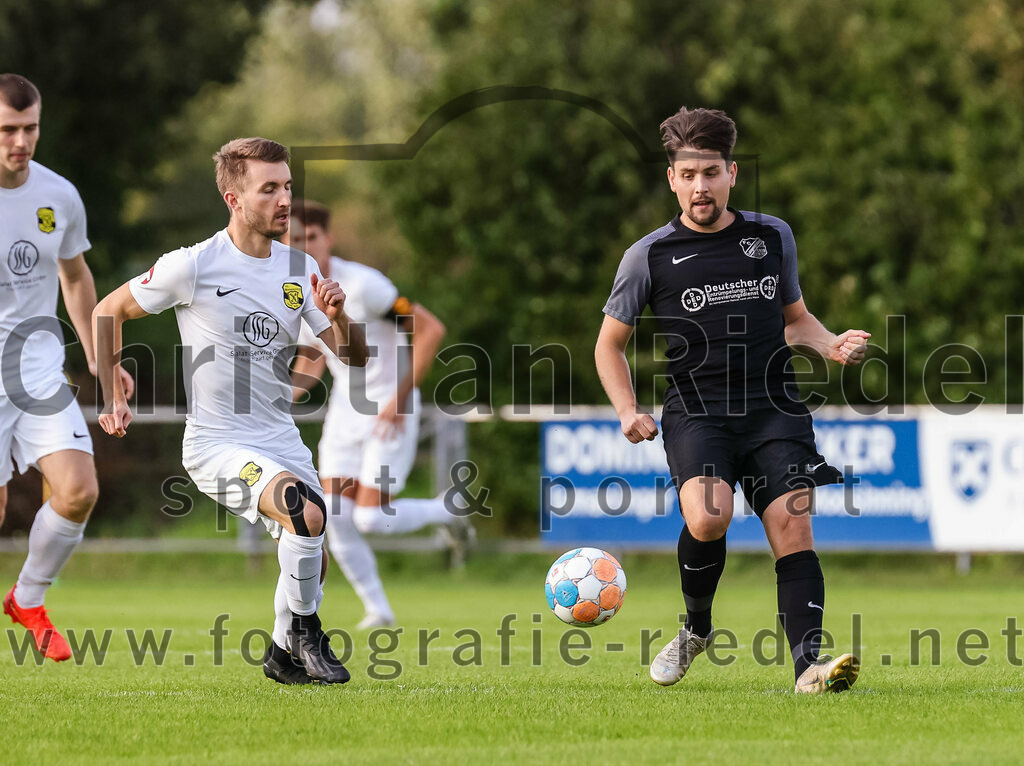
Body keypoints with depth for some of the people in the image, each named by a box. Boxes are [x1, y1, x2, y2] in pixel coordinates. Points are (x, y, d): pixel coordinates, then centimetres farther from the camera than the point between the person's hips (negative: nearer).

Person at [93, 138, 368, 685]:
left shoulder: (301, 270, 4)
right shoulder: (193, 266, -11)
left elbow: (354, 358, 5)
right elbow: (107, 312, 1)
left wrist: (339, 316, -15)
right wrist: (113, 398, -1)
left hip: (281, 441, 6)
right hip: (216, 444, -6)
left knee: (312, 562, 7)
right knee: (308, 514, -28)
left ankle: (284, 656, 34)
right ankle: (301, 632, -7)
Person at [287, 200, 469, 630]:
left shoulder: (362, 285, -21)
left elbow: (431, 329, -19)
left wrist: (400, 397, -22)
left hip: (390, 413, -6)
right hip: (344, 411, 6)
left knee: (371, 519, -12)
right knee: (336, 519, -6)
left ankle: (446, 511, 18)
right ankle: (377, 610, 11)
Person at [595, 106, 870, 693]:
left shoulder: (773, 236, 13)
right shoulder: (651, 256, 5)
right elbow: (610, 344, 14)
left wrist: (832, 346, 5)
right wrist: (629, 412, -2)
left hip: (773, 408, 2)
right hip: (696, 409, -2)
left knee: (794, 528, -16)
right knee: (708, 518, -27)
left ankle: (809, 666, -24)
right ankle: (696, 628, 2)